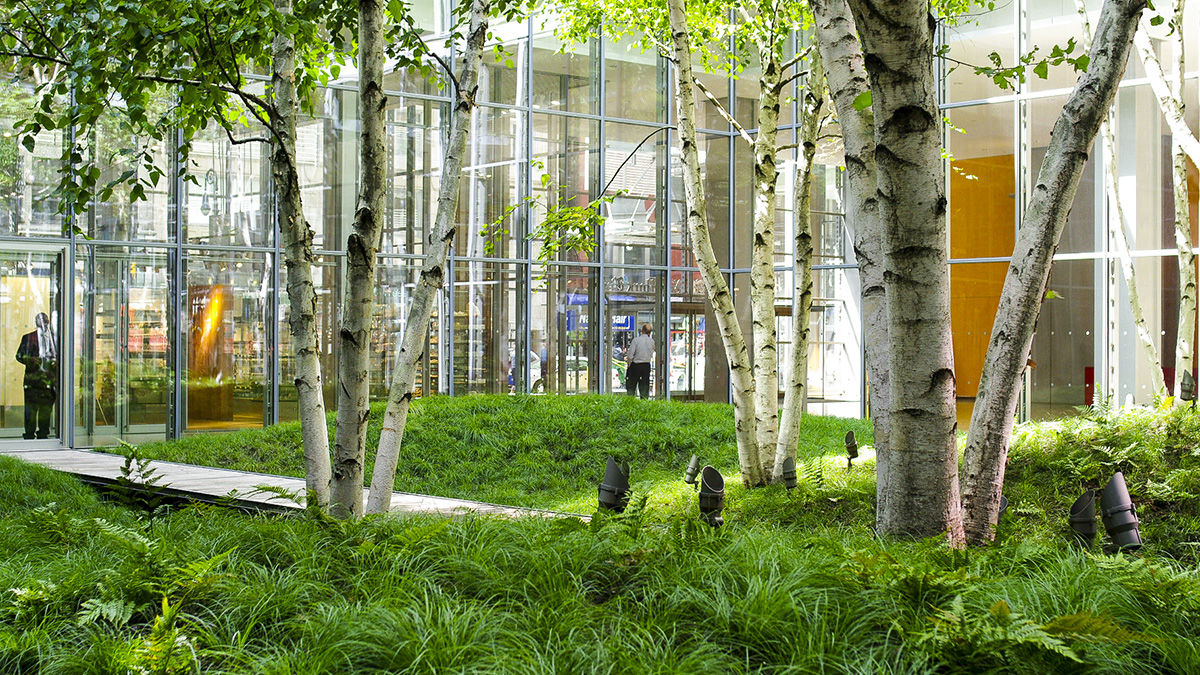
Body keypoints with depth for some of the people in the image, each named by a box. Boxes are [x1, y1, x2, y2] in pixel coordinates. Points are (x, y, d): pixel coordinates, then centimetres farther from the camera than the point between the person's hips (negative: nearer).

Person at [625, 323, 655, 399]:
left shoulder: (636, 340, -12)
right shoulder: (651, 341, 0)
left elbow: (630, 355, -12)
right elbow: (651, 355, 10)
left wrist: (628, 365, 3)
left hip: (635, 365, -3)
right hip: (647, 366, 3)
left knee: (631, 388, 6)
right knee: (644, 387, 10)